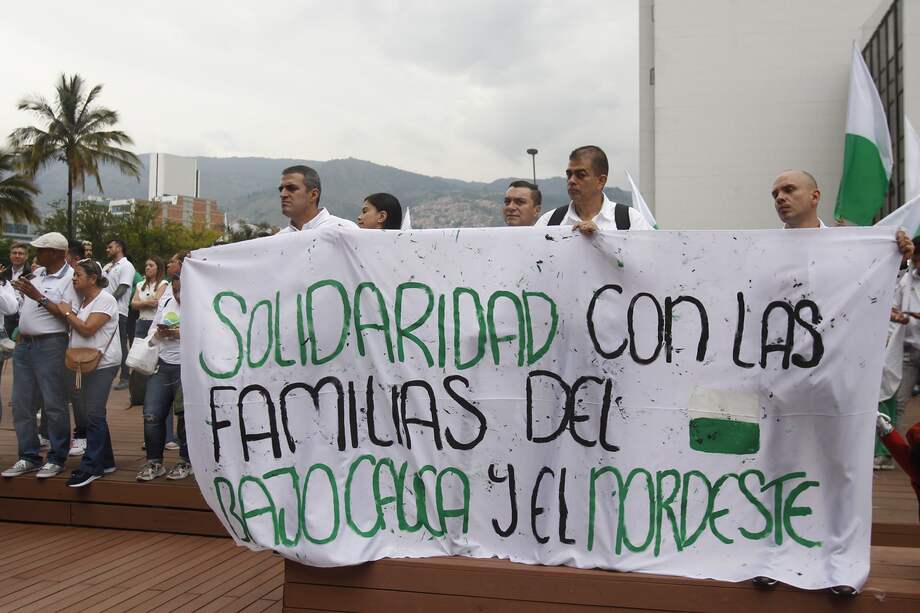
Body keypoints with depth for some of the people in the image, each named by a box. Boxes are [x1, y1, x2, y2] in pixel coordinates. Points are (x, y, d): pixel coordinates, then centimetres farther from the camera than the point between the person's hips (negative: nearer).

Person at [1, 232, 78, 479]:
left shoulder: (70, 278, -11)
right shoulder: (37, 273, 11)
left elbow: (69, 315, -20)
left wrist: (39, 297, -21)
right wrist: (20, 336, 16)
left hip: (50, 345, -8)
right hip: (24, 345, 8)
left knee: (54, 405, -1)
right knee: (21, 404, 9)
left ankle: (57, 459, 8)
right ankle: (29, 457, 18)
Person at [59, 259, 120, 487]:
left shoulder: (105, 300, -10)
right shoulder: (82, 301, 17)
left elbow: (87, 329, -18)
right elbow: (74, 327, 14)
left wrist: (67, 313, -9)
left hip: (103, 363, -9)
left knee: (94, 414, -11)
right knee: (92, 413, 12)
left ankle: (91, 467, -9)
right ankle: (105, 461, 21)